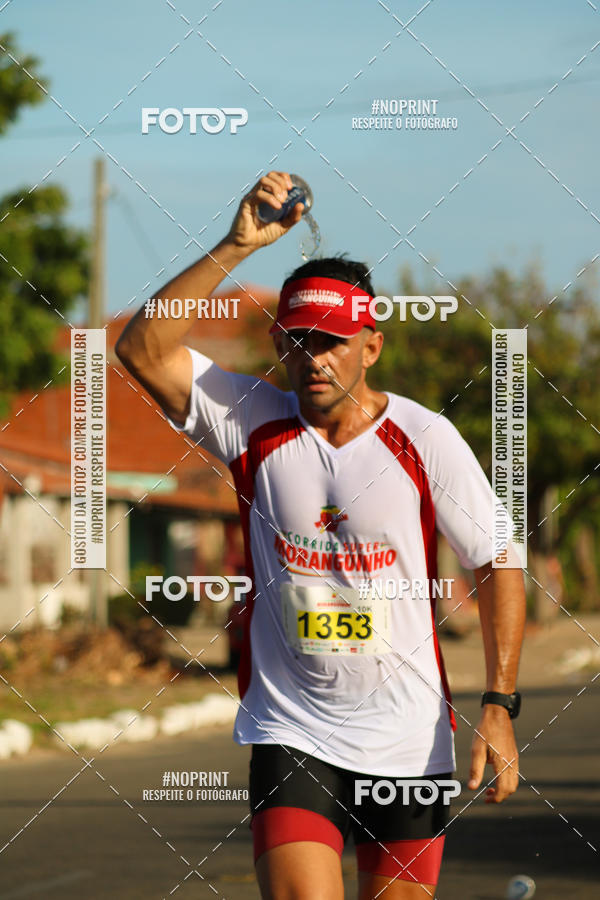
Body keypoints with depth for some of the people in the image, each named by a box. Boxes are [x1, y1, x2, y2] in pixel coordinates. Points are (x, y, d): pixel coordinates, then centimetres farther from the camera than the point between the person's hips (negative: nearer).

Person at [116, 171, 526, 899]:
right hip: (290, 736, 0)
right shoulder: (254, 424, -1)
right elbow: (141, 348, -12)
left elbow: (497, 567, 1)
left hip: (409, 742, 1)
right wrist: (237, 247, -19)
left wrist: (499, 707, -8)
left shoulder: (425, 439, -4)